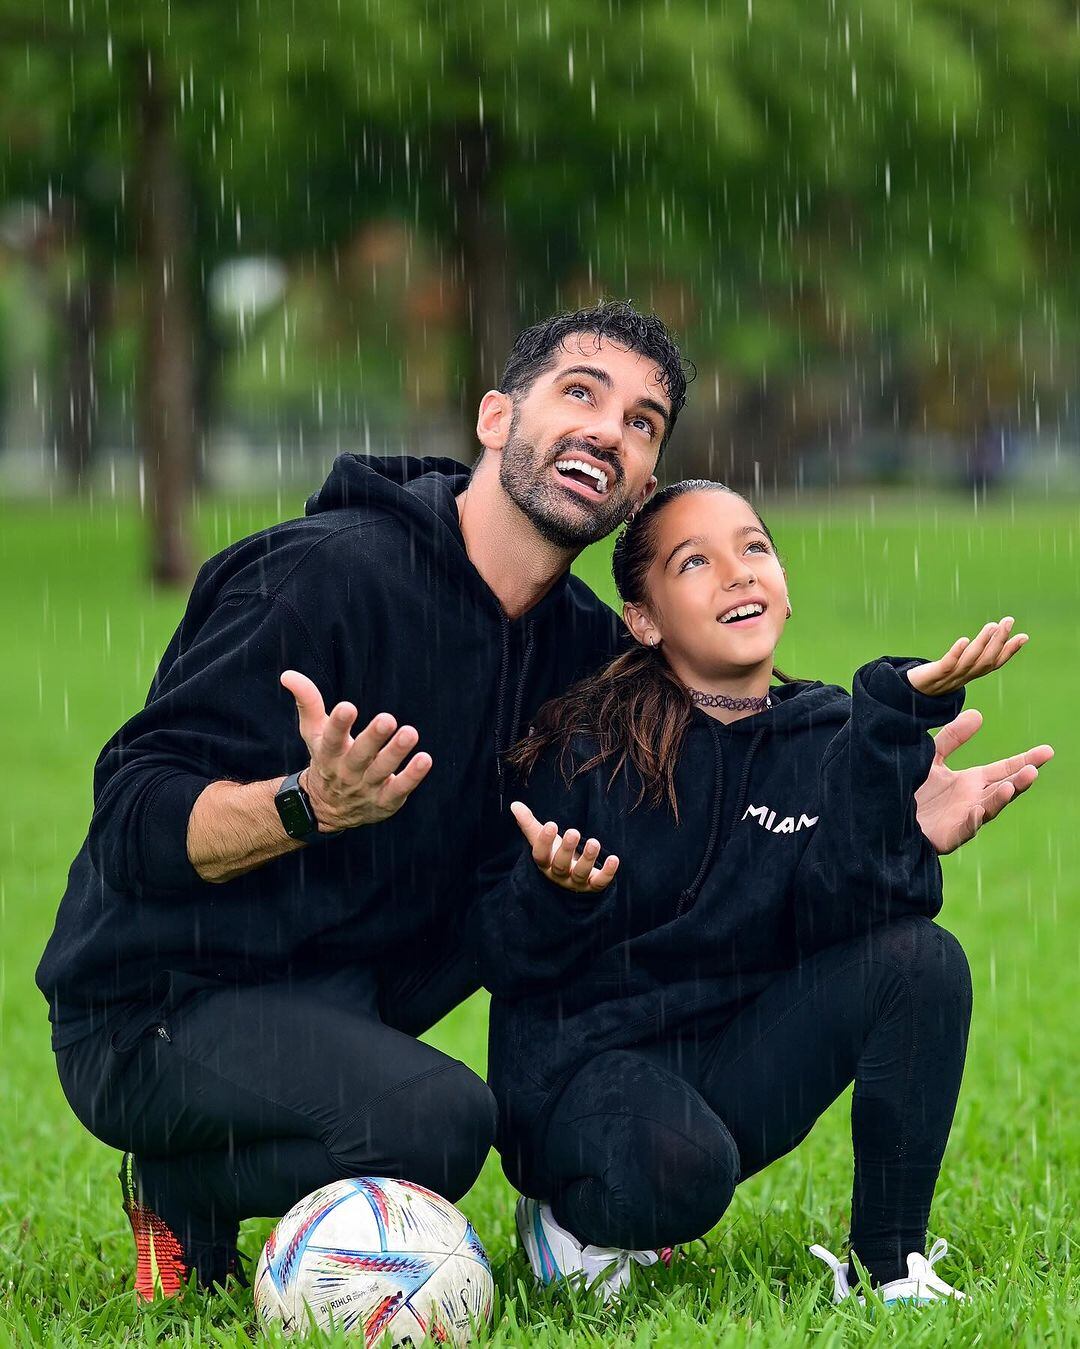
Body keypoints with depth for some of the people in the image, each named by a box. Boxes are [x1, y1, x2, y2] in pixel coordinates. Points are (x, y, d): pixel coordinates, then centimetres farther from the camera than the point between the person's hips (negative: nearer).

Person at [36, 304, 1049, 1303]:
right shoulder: (329, 573, -20)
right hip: (158, 1007, -7)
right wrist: (310, 806, -43)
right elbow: (130, 822, -24)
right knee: (434, 1118, -35)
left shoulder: (583, 645, 3)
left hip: (358, 985, 7)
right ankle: (183, 1191, -6)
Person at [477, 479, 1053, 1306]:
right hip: (583, 1066, -4)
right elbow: (505, 963, -11)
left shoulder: (824, 735, 0)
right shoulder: (588, 747, -10)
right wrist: (552, 894, -34)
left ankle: (892, 1265, -7)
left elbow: (849, 909, -19)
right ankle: (570, 1215, 1)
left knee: (922, 957, -19)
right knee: (682, 1171, -37)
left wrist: (894, 719, -25)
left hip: (734, 1064, 4)